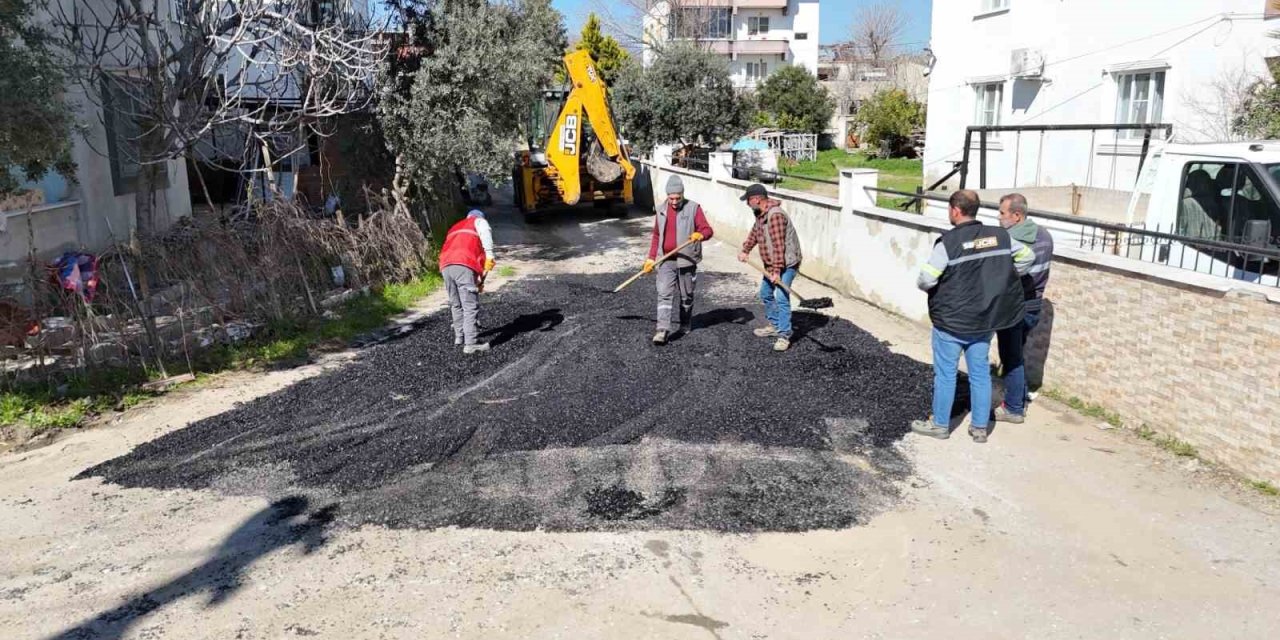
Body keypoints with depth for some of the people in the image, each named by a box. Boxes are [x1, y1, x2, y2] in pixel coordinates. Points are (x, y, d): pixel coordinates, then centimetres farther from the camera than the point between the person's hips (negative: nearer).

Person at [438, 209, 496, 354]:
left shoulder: (454, 228, 39)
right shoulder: (479, 221, 21)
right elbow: (485, 233, -3)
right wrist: (489, 255, -16)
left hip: (445, 266, 7)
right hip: (464, 265, -6)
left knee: (456, 304, 21)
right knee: (471, 306, -7)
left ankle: (459, 336, 34)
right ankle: (470, 344, -11)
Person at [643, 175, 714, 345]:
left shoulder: (693, 208, -5)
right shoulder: (661, 210, 8)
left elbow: (707, 230, -9)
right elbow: (656, 236, 16)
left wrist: (700, 235, -32)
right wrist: (651, 257, 12)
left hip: (687, 260, -2)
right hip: (666, 261, 2)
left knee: (686, 296, 11)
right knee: (664, 294, -9)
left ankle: (685, 325, 30)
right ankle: (663, 330, -14)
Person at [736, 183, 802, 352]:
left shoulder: (775, 215, -25)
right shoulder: (761, 213, 7)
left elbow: (778, 246, -28)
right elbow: (754, 232, 17)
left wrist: (777, 271, -30)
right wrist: (745, 250, 2)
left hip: (786, 264, -11)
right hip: (771, 264, 11)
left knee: (781, 298, -16)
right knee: (765, 294, 19)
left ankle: (784, 336, -11)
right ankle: (775, 326, 33)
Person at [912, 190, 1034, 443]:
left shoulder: (948, 242, -18)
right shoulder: (1000, 236, -1)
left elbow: (926, 280, -20)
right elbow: (1027, 257, 12)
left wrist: (927, 285, 3)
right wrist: (1002, 281, 18)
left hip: (950, 322, -5)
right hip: (985, 321, 5)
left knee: (945, 374, 9)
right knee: (980, 373, 14)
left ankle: (940, 425, 21)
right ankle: (980, 427, 23)